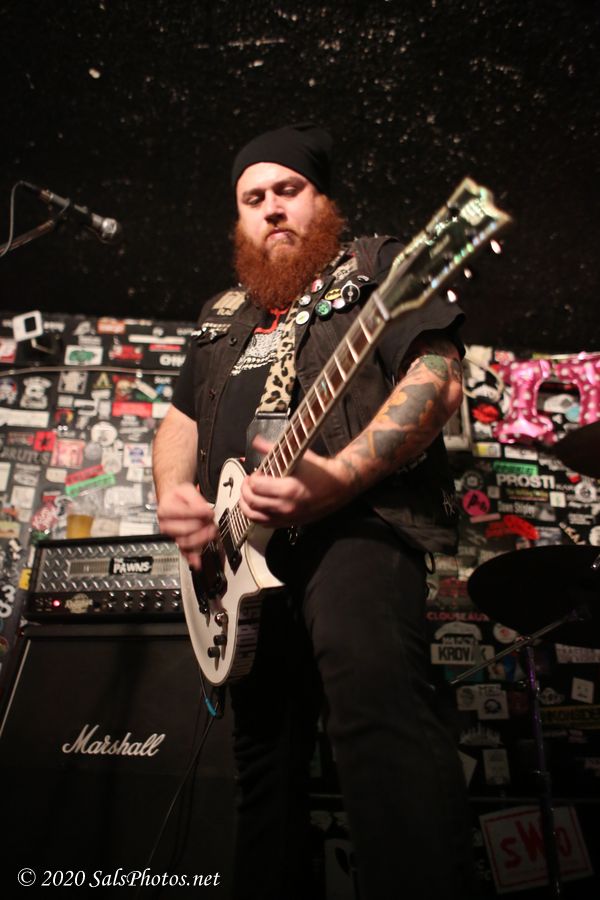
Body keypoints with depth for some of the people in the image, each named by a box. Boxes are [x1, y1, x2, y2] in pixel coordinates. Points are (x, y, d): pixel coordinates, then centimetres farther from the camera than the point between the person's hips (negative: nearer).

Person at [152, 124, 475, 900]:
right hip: (241, 548, 7)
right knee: (264, 748, 11)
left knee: (375, 706, -29)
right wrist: (173, 493, 3)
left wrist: (339, 478, -23)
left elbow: (436, 381, -7)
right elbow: (181, 418, 26)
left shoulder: (380, 266, 8)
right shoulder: (222, 316, 27)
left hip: (358, 521, -6)